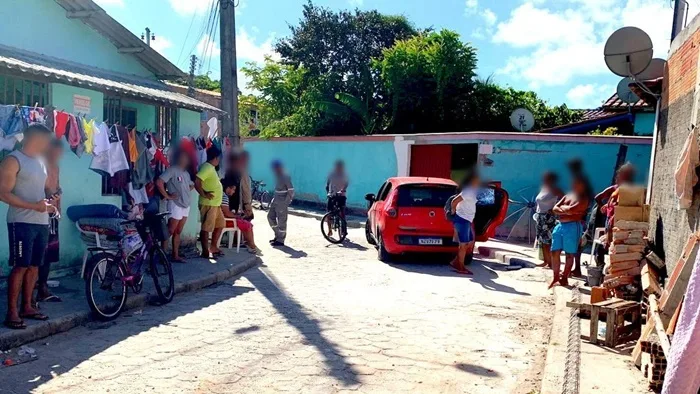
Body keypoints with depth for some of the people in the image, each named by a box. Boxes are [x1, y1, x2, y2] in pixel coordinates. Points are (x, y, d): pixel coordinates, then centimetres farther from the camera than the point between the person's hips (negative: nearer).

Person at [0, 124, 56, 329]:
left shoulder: (40, 161, 17)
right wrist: (34, 206, -21)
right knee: (20, 266, -5)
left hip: (41, 222, 8)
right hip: (22, 222, -8)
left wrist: (49, 201, 6)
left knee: (34, 266, 11)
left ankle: (27, 307, 21)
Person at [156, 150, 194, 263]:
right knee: (169, 231, -4)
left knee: (178, 232, 11)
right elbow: (159, 182, -19)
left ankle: (175, 255, 15)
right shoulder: (172, 170, -9)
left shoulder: (186, 173, 15)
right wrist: (167, 196, -15)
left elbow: (192, 185, 31)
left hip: (186, 205, 8)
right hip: (175, 204, -8)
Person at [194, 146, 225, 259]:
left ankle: (213, 247, 27)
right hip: (208, 204, -10)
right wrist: (204, 194, -20)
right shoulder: (207, 167, -16)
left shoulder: (211, 168, 15)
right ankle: (205, 251, 4)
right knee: (207, 228, -2)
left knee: (220, 224, 18)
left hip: (216, 204, 10)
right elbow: (197, 182, -26)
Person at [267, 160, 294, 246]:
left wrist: (286, 203, -19)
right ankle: (277, 235, 24)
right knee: (270, 216, 13)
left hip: (282, 203, -10)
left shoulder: (285, 177, -15)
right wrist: (273, 199, 13)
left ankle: (280, 240, 6)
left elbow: (291, 191, -19)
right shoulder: (278, 176, 11)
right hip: (275, 201, 10)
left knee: (281, 221, -2)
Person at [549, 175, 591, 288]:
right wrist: (565, 210, -9)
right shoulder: (567, 196, 19)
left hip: (573, 227, -7)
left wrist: (562, 207, 1)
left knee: (569, 254, 1)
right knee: (555, 252, 4)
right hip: (560, 225, 7)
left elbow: (570, 210, -18)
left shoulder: (583, 199, -3)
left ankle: (564, 278, 10)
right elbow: (554, 209, 10)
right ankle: (556, 277, 14)